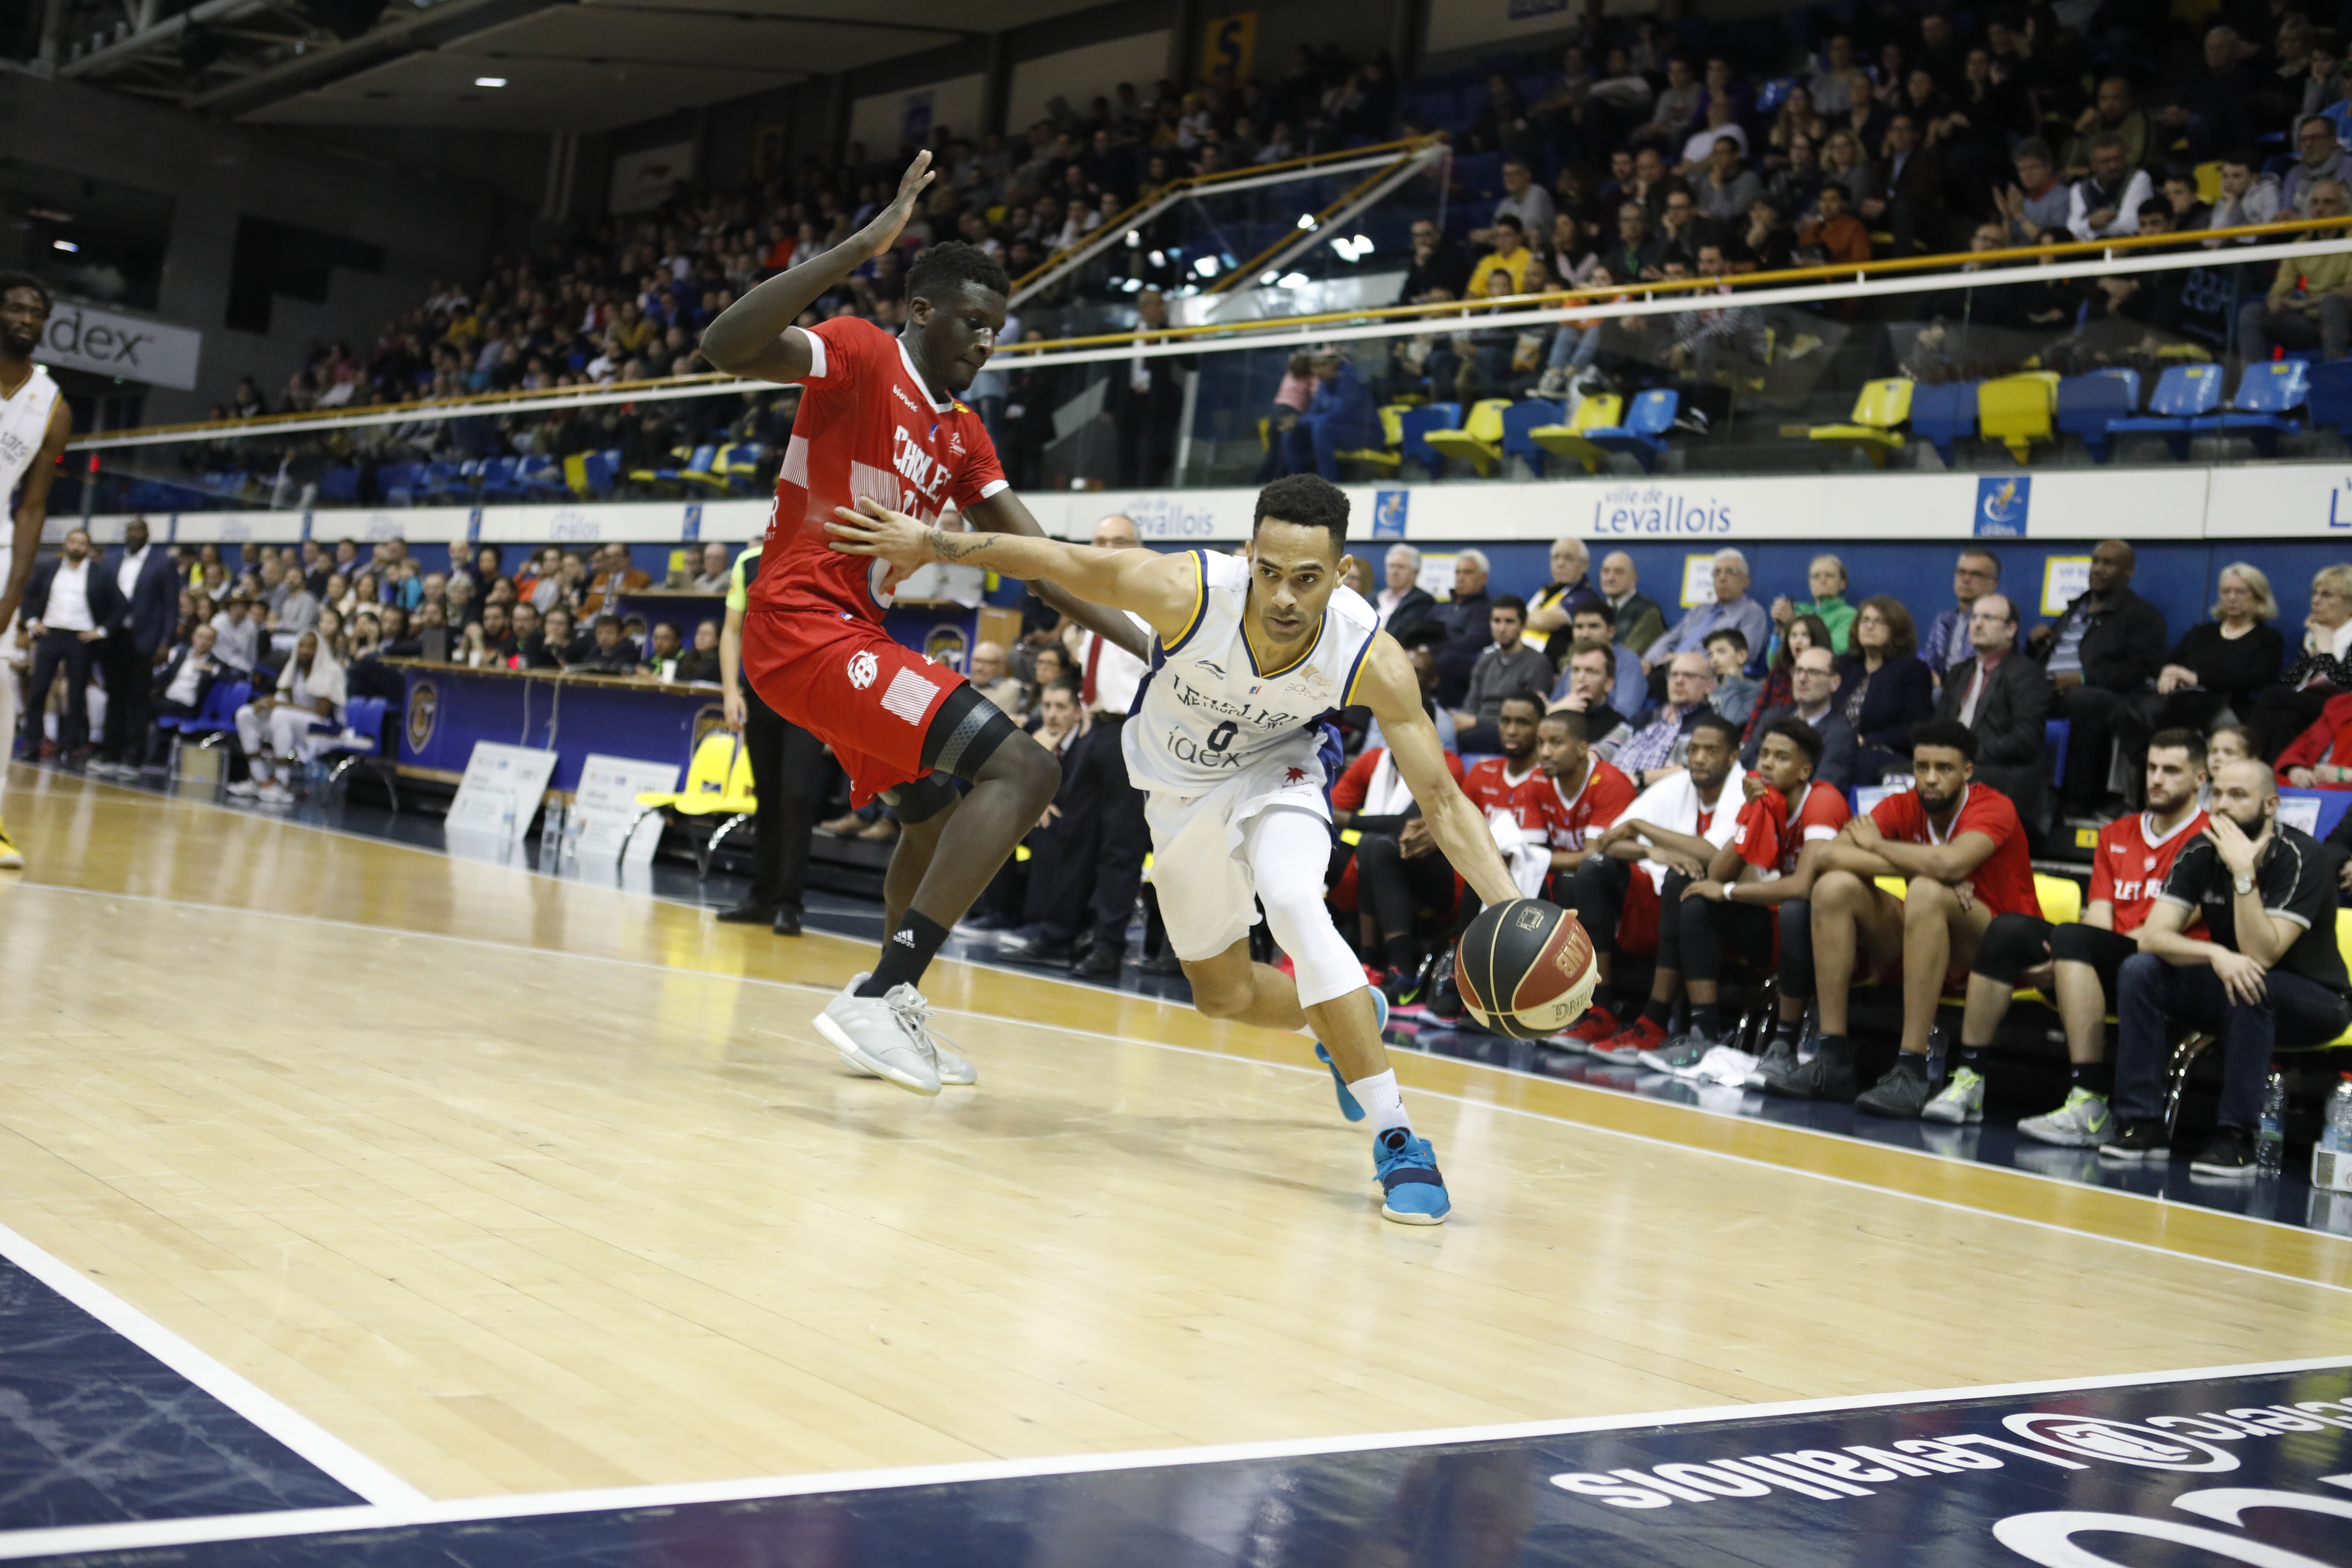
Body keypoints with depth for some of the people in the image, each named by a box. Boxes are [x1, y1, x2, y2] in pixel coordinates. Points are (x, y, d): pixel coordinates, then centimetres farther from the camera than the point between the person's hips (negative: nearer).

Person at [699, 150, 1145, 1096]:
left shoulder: (962, 436, 17)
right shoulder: (861, 355, -8)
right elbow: (728, 348, -26)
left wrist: (1141, 644, 8)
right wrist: (861, 248, -33)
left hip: (852, 633, 10)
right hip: (804, 625, -10)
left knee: (938, 813, 26)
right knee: (1024, 771, -19)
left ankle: (893, 1017, 37)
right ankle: (878, 999, -24)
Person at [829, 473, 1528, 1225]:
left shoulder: (1372, 660, -34)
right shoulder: (1187, 592, -36)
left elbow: (1442, 800, -29)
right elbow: (1062, 561, -19)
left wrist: (1512, 910, -41)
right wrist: (933, 543, -14)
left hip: (1276, 768, -2)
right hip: (1183, 788, 2)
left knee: (1294, 904, -34)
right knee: (1224, 995, 13)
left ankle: (1397, 1140, -26)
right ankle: (1352, 1017, 45)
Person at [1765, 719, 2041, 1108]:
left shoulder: (1994, 809, -15)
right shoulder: (1902, 807, -1)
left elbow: (1950, 863, -36)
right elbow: (1833, 855, -16)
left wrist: (1876, 845, -17)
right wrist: (1919, 866, -26)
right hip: (1919, 942, 6)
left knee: (1926, 891, -34)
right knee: (1835, 886, -14)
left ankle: (1911, 1071, -36)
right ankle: (1833, 1060, -17)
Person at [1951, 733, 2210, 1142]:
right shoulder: (2116, 835, 21)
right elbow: (2099, 916, 12)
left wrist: (2066, 958, -15)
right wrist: (2066, 961, -12)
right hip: (2106, 971, 6)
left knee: (2073, 939, -33)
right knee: (2009, 929, -16)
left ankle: (2091, 1108, -42)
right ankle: (1967, 1081, -20)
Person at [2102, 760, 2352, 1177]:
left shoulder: (2303, 857, -21)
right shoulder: (2202, 853, -6)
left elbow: (2261, 956, -29)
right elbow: (2154, 936, -15)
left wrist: (2244, 873, -36)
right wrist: (2216, 954, -34)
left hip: (2311, 1001, -5)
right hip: (2228, 988, 5)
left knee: (2249, 988, -37)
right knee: (2139, 971, -17)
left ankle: (2237, 1136, -28)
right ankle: (2143, 1125, -17)